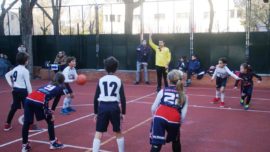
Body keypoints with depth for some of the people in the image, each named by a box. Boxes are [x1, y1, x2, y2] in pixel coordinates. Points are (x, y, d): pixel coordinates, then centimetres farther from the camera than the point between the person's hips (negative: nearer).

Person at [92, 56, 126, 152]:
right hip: (114, 107, 0)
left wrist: (96, 112, 12)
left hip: (102, 107, 0)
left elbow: (96, 98, 4)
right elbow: (122, 98, 1)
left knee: (98, 133, 3)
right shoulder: (118, 80, 4)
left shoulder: (101, 80, 5)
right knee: (118, 132, 18)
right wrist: (123, 112, 8)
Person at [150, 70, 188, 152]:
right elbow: (183, 116, 9)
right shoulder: (183, 95, 21)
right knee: (176, 141, 30)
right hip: (174, 120, 1)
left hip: (159, 117, -1)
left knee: (156, 144, 3)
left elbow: (153, 108, 15)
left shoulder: (163, 91, 20)